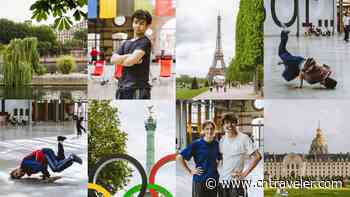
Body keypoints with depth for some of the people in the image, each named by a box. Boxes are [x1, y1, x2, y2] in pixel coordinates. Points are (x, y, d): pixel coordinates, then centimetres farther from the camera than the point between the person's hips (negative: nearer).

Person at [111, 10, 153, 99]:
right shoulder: (126, 43, 19)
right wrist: (128, 56, -10)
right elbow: (113, 59, 5)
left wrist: (120, 60, 4)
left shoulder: (145, 42, -3)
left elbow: (130, 61, -15)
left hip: (138, 88, -7)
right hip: (122, 87, 8)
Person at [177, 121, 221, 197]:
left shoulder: (216, 144, 5)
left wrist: (217, 165, 9)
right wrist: (190, 171, -10)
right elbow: (179, 157, -12)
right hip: (200, 180, -5)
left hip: (214, 179, 5)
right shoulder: (196, 144, -10)